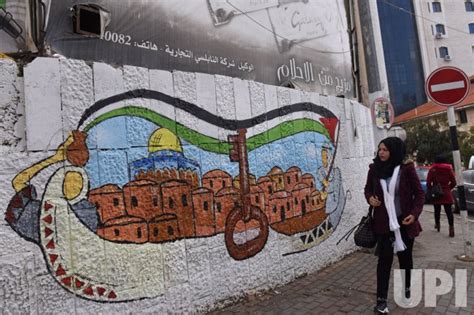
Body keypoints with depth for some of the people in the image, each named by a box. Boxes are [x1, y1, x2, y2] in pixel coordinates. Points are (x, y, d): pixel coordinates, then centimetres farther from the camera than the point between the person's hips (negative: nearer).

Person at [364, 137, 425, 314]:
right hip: (383, 222, 0)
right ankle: (381, 299, 8)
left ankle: (407, 288, 41)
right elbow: (368, 188, 11)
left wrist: (414, 213, -14)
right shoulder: (374, 169, -4)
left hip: (404, 221, 0)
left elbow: (419, 193, -3)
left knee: (405, 257, 17)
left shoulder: (406, 169, -9)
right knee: (384, 258, 0)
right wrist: (370, 198, -10)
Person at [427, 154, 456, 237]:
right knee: (448, 211, -3)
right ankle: (451, 228, -11)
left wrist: (430, 190, 5)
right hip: (446, 193, 1)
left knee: (437, 210, 14)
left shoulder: (432, 169, -3)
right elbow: (453, 182, 3)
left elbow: (428, 182, -9)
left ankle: (437, 224, 28)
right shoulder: (449, 169, 2)